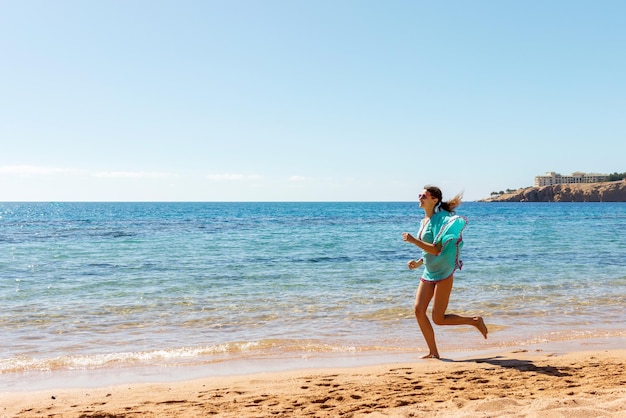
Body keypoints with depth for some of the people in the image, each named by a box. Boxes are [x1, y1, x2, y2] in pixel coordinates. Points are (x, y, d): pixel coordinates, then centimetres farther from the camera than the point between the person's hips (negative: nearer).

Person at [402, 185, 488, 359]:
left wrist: (413, 240, -24)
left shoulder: (440, 219, -15)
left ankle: (475, 321, 15)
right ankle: (433, 352, 8)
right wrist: (418, 262, 10)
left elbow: (436, 249, -24)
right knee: (419, 310, -2)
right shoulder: (424, 221, 12)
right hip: (428, 273, 8)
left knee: (438, 318, -6)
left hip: (443, 273, -8)